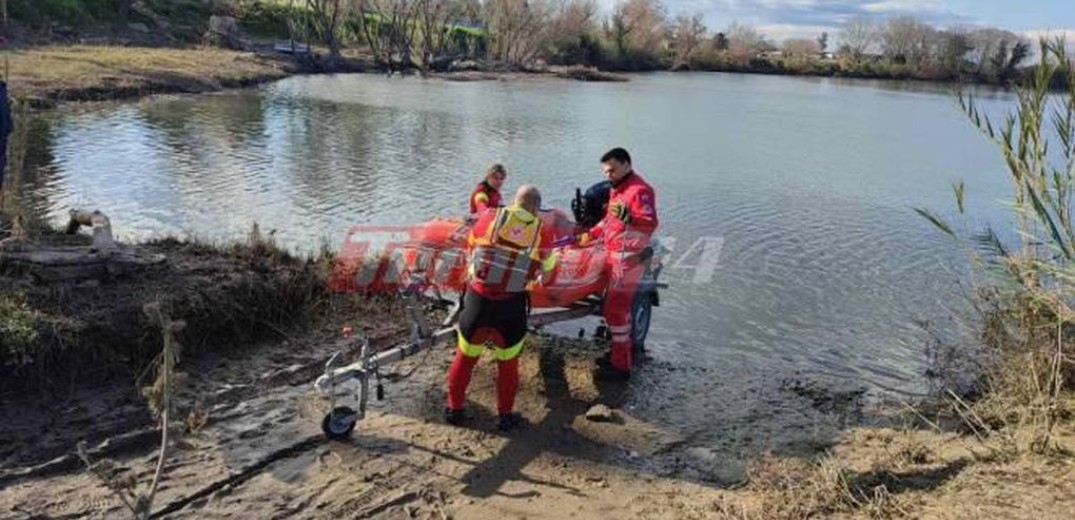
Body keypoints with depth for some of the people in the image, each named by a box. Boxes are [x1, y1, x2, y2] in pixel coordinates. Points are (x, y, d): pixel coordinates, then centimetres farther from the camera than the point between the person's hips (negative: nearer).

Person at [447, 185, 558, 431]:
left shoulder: (490, 217, 0)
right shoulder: (542, 232, -1)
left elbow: (471, 246, 15)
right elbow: (547, 268, 14)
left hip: (477, 299, 1)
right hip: (511, 307, -1)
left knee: (465, 357, 20)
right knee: (508, 364, 19)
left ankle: (454, 409, 34)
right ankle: (506, 415, 32)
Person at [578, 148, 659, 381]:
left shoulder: (639, 190, -16)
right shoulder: (618, 189, 16)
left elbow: (650, 224, -26)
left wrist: (627, 216, -38)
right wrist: (590, 234, 25)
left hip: (628, 259, -10)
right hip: (616, 256, 10)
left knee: (615, 310, -8)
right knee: (619, 307, 17)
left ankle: (621, 366, -1)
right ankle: (621, 353, 29)